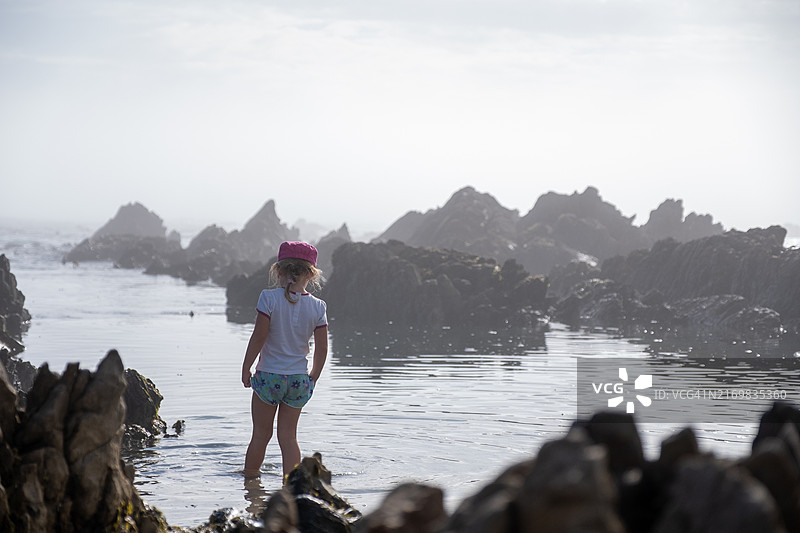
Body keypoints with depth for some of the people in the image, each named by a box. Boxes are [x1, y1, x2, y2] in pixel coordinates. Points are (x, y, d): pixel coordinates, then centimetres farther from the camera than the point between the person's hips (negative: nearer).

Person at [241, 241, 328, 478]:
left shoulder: (269, 298, -12)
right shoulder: (317, 307, -4)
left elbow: (259, 337, -13)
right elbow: (322, 348, -1)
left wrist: (246, 368, -2)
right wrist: (313, 377, 14)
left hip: (268, 376, -2)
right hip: (299, 379, 2)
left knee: (261, 434, 12)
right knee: (288, 436, 9)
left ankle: (250, 477, 25)